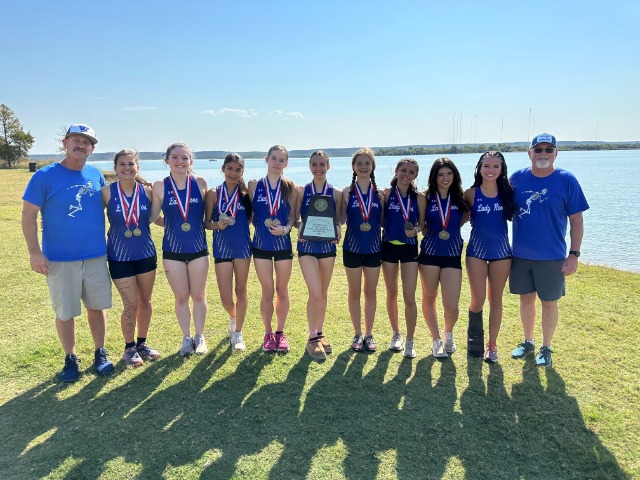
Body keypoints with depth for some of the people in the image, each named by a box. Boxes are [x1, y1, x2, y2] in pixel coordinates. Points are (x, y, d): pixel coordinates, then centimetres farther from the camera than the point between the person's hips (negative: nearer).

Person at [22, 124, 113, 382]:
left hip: (96, 256, 3)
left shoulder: (96, 175, 4)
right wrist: (34, 252, -12)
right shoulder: (45, 176, -8)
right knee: (65, 312, 8)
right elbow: (29, 215, -7)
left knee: (97, 307, 12)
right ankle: (70, 358, 26)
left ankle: (100, 353, 28)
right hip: (60, 260, -3)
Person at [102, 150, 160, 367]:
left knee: (146, 301, 12)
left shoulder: (147, 191, -3)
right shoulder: (107, 192, -9)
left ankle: (142, 343, 31)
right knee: (131, 304, 0)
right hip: (119, 256, -3)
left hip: (146, 253, 3)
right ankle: (129, 348, 22)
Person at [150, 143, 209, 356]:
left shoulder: (200, 183, -3)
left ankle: (199, 337, 28)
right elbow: (153, 217, 0)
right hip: (173, 250, 0)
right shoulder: (160, 186, -5)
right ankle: (186, 338, 28)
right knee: (181, 297, 11)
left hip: (198, 248, 0)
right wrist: (173, 224, -6)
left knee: (198, 295, 11)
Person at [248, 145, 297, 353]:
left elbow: (293, 216, -1)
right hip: (261, 244, 0)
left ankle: (280, 332, 25)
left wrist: (285, 229, -18)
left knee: (282, 291, 9)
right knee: (267, 292, 4)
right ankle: (268, 333, 22)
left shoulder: (290, 187, 0)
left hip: (283, 244, 1)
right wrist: (260, 225, -9)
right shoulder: (254, 185, 0)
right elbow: (250, 214, 4)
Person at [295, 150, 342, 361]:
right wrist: (300, 228, -17)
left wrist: (337, 230, -13)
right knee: (315, 293, -10)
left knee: (323, 293, 12)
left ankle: (319, 334, 28)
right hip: (307, 246, -2)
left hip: (327, 245, 2)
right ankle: (312, 338, 5)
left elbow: (337, 220, 7)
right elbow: (294, 218, 3)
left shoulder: (335, 193, 3)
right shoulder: (301, 191, 0)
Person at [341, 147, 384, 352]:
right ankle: (357, 334, 23)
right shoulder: (347, 192, -2)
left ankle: (369, 334, 24)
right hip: (352, 248, -1)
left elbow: (383, 221, 7)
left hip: (373, 248, 1)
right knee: (354, 292, 9)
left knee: (371, 292, 11)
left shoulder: (380, 193, 2)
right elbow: (340, 219, -1)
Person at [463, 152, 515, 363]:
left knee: (496, 300, 9)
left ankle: (492, 345, 23)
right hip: (476, 251, -1)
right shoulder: (471, 193, -4)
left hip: (501, 251, 2)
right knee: (478, 300, 0)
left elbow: (514, 215, 9)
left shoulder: (507, 192, 0)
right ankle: (475, 338, 27)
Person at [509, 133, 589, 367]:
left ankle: (546, 348, 26)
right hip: (521, 254, 3)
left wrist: (574, 254, -8)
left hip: (552, 256, -2)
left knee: (549, 302, 9)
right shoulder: (517, 178, 0)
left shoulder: (566, 180, -7)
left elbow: (576, 221, -4)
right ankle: (528, 342, 33)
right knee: (526, 298, 15)